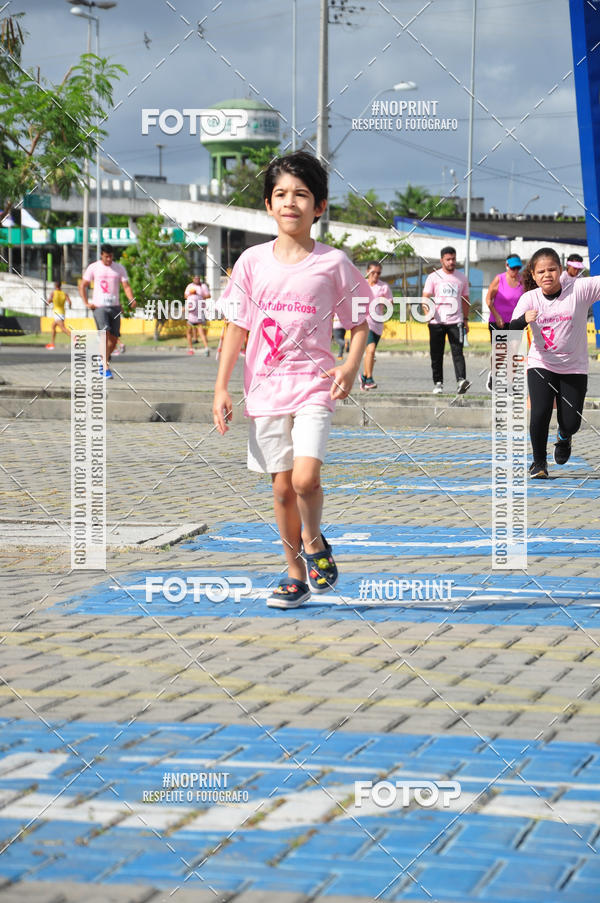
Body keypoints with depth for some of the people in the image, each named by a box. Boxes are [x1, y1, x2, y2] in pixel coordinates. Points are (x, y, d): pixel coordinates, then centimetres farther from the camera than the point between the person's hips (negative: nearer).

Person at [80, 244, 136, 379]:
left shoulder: (119, 269, 8)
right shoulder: (93, 268, 2)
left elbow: (126, 286, 4)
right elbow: (82, 286, 6)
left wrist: (132, 299, -15)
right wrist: (86, 303, -5)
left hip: (115, 307, 3)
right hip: (99, 307, -3)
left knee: (114, 338, 3)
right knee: (106, 335, -18)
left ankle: (103, 362, 28)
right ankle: (106, 369, -20)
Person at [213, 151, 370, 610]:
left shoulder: (333, 263, -3)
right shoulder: (253, 262, 3)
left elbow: (359, 323, 5)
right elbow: (237, 327, 7)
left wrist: (350, 367, -11)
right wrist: (222, 387, 3)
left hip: (314, 386, -3)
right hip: (265, 389, 3)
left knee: (306, 478, -19)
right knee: (283, 487, 7)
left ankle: (315, 542, 10)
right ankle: (296, 575, 21)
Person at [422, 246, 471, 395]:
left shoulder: (462, 278, 12)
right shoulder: (433, 277, 4)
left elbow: (465, 300, 20)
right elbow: (425, 297, -1)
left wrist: (466, 319, 15)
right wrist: (428, 312, -20)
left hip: (455, 321, 0)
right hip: (436, 322, 0)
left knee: (457, 352, -13)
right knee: (436, 354, 5)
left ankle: (461, 380, -25)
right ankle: (438, 383, 14)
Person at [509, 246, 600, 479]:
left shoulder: (579, 290, -12)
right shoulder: (529, 298, -8)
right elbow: (511, 329, -16)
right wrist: (524, 319, -38)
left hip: (574, 368, 0)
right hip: (541, 366, 0)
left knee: (571, 422, 0)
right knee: (540, 414, -15)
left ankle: (564, 436, 39)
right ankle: (539, 462, 8)